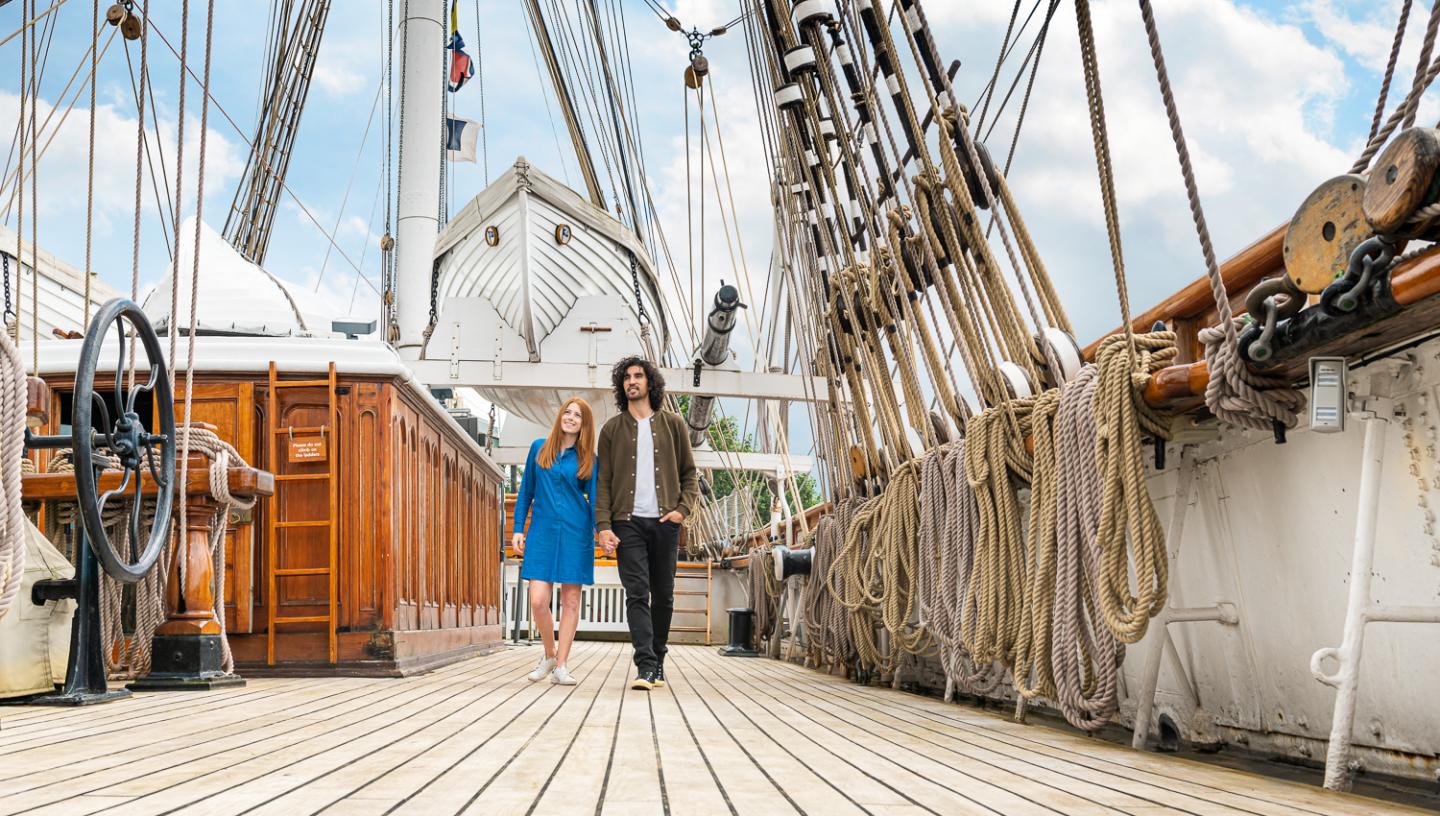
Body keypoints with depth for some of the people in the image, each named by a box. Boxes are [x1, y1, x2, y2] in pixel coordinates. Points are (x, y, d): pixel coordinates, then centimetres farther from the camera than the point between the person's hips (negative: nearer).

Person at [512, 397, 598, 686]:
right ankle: (549, 653, 16)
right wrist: (518, 529, 6)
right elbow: (526, 491, 12)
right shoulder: (539, 448, 9)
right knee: (538, 600, -8)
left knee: (570, 601, 0)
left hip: (575, 533, 0)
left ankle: (560, 666, 8)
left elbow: (594, 497, 4)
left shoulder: (588, 458, 5)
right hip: (542, 532, 0)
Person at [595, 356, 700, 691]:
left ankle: (657, 660, 18)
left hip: (664, 522, 1)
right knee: (637, 593, -11)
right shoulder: (612, 429, 9)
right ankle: (646, 666, -16)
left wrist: (682, 508, -5)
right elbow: (603, 481, 5)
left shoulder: (673, 425, 11)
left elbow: (689, 473, 12)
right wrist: (603, 525, -6)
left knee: (663, 595, 5)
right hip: (628, 522, -1)